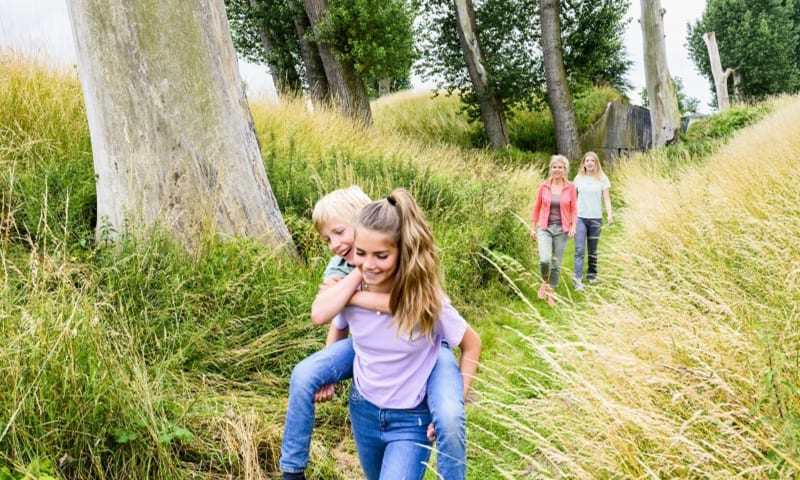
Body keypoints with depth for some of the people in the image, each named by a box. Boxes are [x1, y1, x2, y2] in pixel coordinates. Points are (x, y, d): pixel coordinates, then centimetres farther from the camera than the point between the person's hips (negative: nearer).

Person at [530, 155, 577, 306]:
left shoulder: (570, 187, -2)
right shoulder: (544, 186, -1)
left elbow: (573, 209, 3)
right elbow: (537, 207, 6)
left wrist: (573, 226, -9)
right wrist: (533, 227, 7)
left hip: (562, 229, 1)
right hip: (545, 228, 0)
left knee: (556, 264, 6)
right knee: (544, 260, -19)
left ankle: (552, 294, 22)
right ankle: (545, 282, 11)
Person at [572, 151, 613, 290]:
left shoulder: (602, 179, 2)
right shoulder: (578, 178, 5)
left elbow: (606, 198, -1)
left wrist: (609, 214, -15)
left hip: (596, 218, 0)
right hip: (580, 217, 0)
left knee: (592, 250, 11)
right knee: (579, 250, -9)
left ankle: (592, 274, 29)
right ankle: (577, 278, -13)